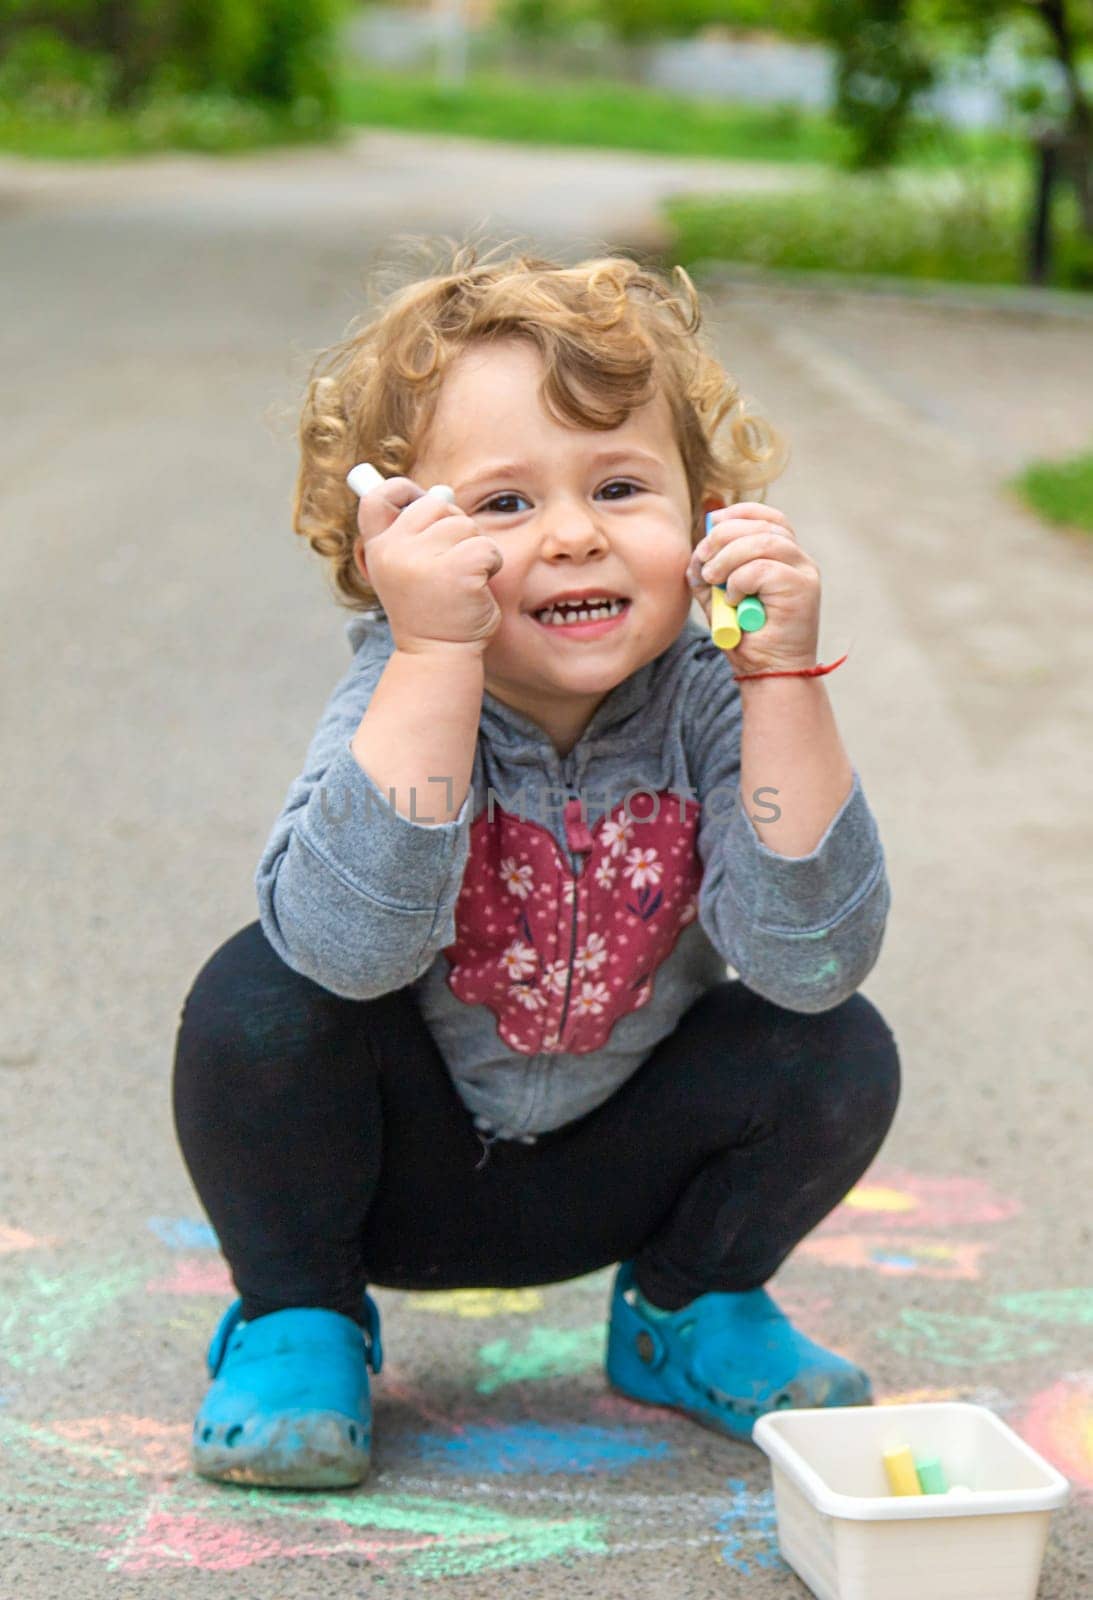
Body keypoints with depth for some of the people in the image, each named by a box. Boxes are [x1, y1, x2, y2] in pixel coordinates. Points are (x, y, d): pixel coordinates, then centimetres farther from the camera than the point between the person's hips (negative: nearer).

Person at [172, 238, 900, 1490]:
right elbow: (351, 948, -43)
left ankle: (691, 1307, 12)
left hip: (612, 1173, 2)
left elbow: (812, 961, -31)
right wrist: (436, 653, -46)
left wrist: (781, 673, -38)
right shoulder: (400, 690, -25)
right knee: (258, 998, -29)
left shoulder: (705, 698, -19)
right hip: (393, 1161, -2)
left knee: (839, 1055, -20)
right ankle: (297, 1317, 0)